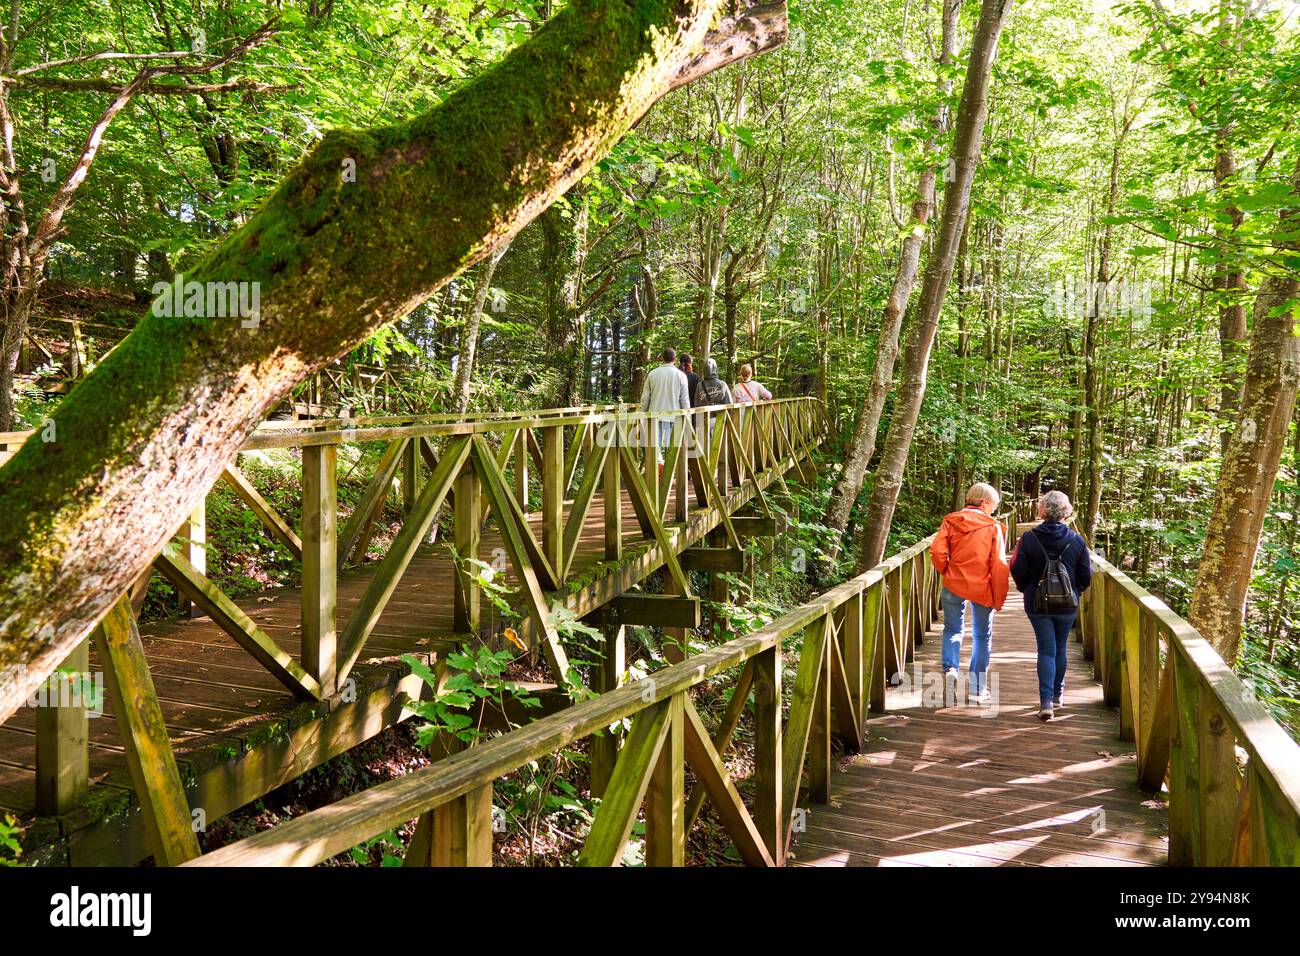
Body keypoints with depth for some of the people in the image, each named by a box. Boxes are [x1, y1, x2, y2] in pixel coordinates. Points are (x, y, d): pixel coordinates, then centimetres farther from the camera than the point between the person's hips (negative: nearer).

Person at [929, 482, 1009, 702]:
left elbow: (937, 552, -11)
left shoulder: (951, 521, -1)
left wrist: (946, 572, 8)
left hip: (954, 585, 1)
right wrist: (999, 598, 0)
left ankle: (950, 667, -9)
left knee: (953, 629, 18)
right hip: (982, 588, -1)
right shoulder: (993, 527, -5)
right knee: (982, 636, 13)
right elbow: (999, 565, -8)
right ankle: (978, 688, 17)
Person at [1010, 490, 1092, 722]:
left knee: (1046, 650, 3)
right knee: (1061, 648, 18)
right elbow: (1086, 575, -2)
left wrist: (1026, 590, 12)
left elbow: (1018, 571, -8)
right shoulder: (1077, 540, -7)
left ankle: (1046, 701, -9)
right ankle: (1056, 694, 30)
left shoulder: (1029, 539, -12)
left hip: (1038, 604, -1)